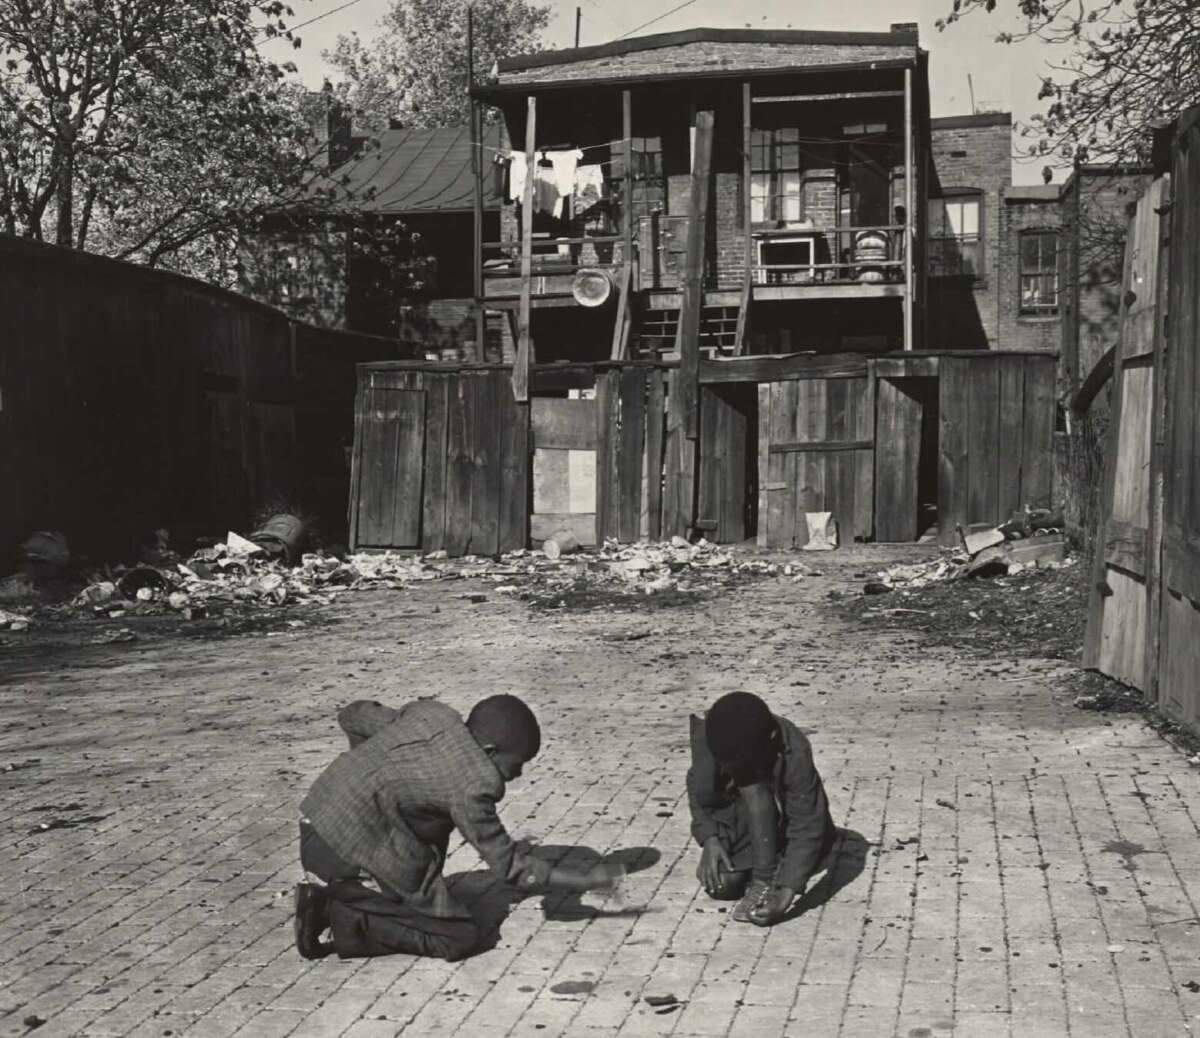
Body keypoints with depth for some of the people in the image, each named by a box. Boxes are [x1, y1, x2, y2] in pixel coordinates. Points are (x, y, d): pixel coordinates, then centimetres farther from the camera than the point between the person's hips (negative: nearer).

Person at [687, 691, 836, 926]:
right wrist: (708, 838, -23)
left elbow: (808, 827, -32)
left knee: (752, 788, -33)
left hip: (776, 824, -3)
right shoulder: (709, 734, -25)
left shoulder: (794, 754, -34)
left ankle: (765, 882, -23)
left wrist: (787, 892, -40)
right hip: (734, 823, 3)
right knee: (721, 885, -21)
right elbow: (698, 791, -8)